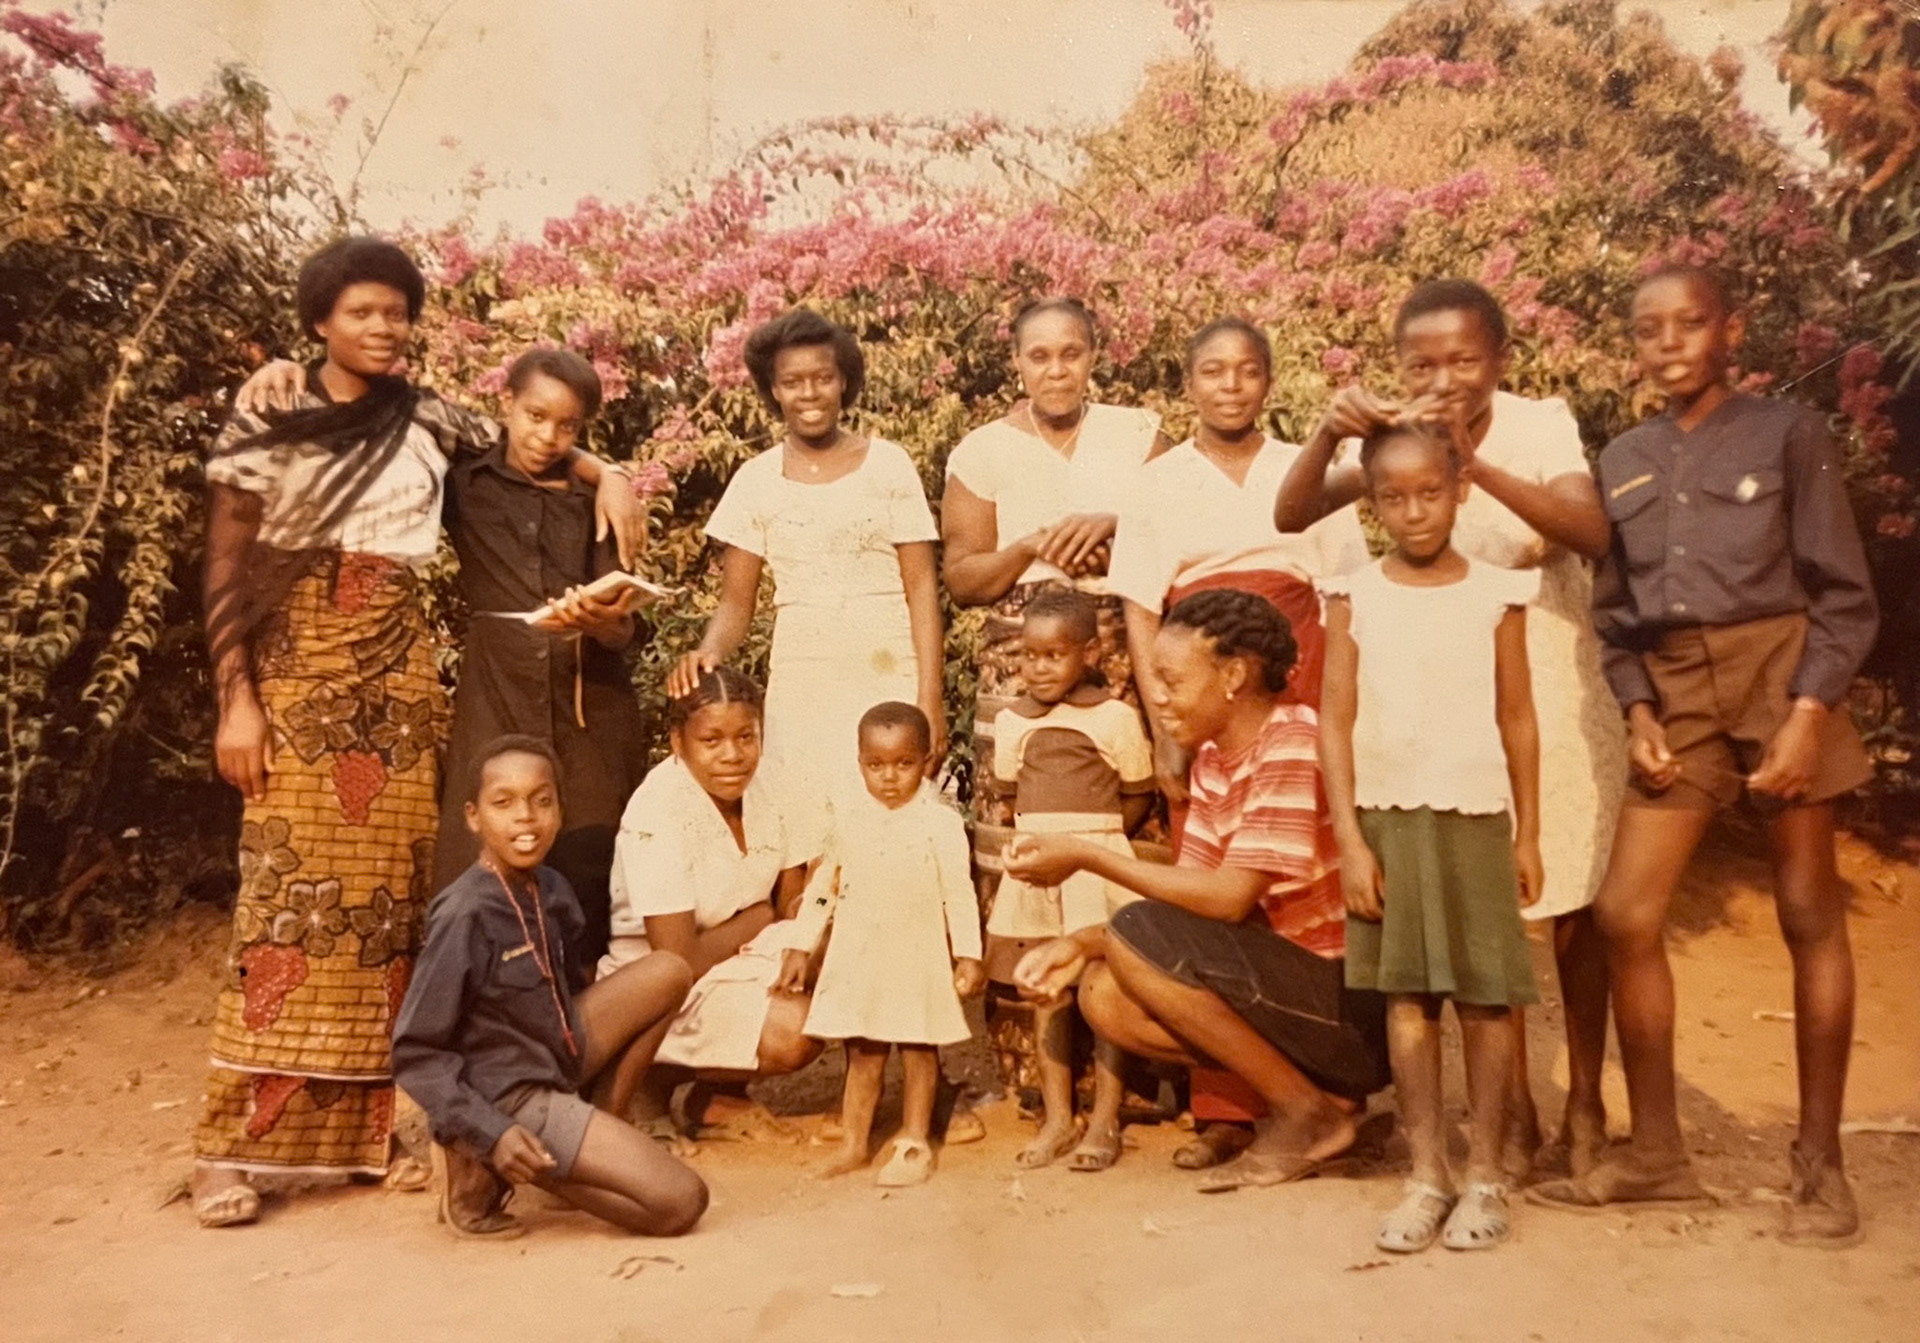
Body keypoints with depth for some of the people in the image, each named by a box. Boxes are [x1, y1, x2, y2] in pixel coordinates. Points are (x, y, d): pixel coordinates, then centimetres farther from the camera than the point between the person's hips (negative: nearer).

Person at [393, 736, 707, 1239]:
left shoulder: (549, 890, 0)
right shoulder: (464, 916, -23)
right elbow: (415, 1054, -20)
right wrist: (491, 1133, -26)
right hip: (512, 1098, -8)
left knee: (669, 972, 2)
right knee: (681, 1202, -13)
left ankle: (602, 1135, 3)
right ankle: (486, 1168, -5)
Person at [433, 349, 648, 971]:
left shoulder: (595, 500, 11)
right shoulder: (465, 485, 8)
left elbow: (623, 630, 3)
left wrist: (598, 621, -18)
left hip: (589, 704, 1)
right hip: (496, 694, -1)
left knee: (585, 875, -3)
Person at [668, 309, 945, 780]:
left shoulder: (888, 464, 2)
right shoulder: (756, 479, 6)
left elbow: (921, 586, 0)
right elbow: (736, 602, 7)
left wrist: (929, 697, -7)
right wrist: (708, 654, -15)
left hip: (889, 680, -1)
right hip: (799, 689, 1)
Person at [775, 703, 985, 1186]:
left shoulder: (941, 823, -7)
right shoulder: (848, 818, 3)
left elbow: (959, 894, -6)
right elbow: (823, 887, 10)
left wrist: (969, 955, -9)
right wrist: (801, 947, 9)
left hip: (919, 961, -3)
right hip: (857, 960, 3)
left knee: (918, 1050, 7)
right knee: (861, 1054, 12)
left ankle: (914, 1144, 19)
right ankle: (853, 1142, 24)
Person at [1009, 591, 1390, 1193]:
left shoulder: (1292, 746, -19)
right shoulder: (1213, 758, 8)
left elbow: (1230, 899, -25)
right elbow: (1194, 900, 5)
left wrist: (1087, 855, -19)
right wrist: (1084, 942, -9)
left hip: (1361, 1005, -8)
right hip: (1296, 987, 9)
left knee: (1138, 939, -20)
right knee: (1105, 995, -3)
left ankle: (1307, 1113, -5)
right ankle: (1319, 1093, 4)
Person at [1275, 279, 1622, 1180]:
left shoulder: (1542, 424, -14)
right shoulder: (1392, 436, -8)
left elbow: (1592, 534, -30)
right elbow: (1290, 517, -17)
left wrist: (1477, 464, -42)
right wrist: (1327, 436, -35)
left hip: (1556, 692, -1)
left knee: (1571, 909, 8)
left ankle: (1585, 1106, 25)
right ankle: (1515, 1111, 19)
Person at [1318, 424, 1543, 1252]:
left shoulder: (1495, 595, 3)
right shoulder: (1353, 598, 2)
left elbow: (1518, 720, 6)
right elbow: (1335, 724, 0)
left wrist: (1527, 835, 5)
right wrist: (1349, 839, -6)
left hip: (1476, 819, 0)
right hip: (1387, 818, 0)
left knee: (1485, 997, 2)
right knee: (1406, 997, 4)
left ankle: (1485, 1176, 15)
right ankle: (1427, 1176, 14)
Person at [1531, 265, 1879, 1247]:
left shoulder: (1786, 434, 0)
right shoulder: (1622, 462, 11)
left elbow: (1843, 594, -3)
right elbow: (1615, 612, 11)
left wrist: (1806, 716, -13)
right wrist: (1639, 716, -3)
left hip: (1777, 672, -4)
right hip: (1676, 695, 4)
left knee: (1809, 917, 3)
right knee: (1624, 915, -2)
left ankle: (1819, 1163, 13)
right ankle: (1656, 1152, 12)